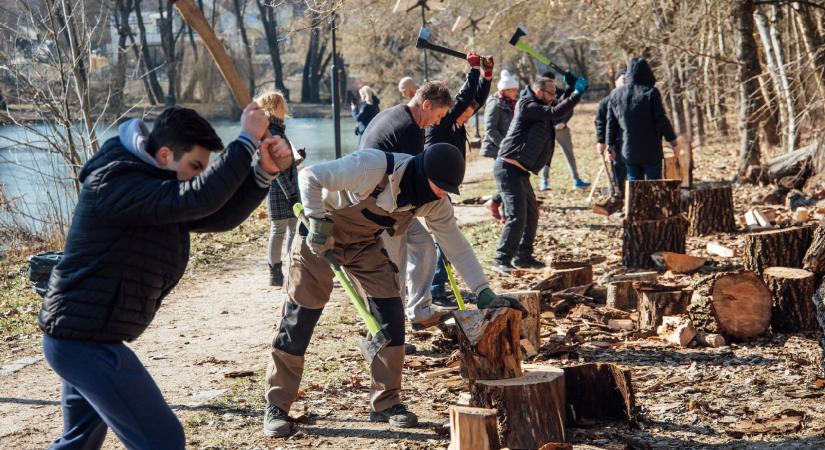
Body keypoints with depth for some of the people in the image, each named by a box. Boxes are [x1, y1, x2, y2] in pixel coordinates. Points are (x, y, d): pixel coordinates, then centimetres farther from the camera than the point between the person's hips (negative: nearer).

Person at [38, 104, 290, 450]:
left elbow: (220, 216, 5)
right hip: (87, 342, -11)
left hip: (79, 336, 11)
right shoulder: (115, 183, -22)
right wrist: (247, 140, -28)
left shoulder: (157, 186, 10)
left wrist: (264, 171, -10)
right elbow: (200, 199, -34)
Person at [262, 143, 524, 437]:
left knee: (391, 315, -5)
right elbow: (310, 176, -30)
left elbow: (456, 245, -8)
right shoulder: (374, 168, -35)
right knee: (300, 317, -5)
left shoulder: (434, 202, -15)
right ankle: (276, 407, 4)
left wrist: (485, 294, -14)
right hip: (321, 236, -5)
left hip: (367, 243, 5)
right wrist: (318, 223, -31)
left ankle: (386, 403, 7)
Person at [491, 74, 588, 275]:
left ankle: (523, 256, 24)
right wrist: (577, 93, -21)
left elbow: (560, 105, 29)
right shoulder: (527, 106, -13)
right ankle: (501, 260, -12)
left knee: (532, 213, 17)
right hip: (508, 168, -11)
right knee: (517, 215, -15)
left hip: (519, 171, 11)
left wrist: (570, 88, 14)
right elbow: (555, 112, -24)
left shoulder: (538, 107, 15)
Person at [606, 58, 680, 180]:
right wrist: (674, 142, -4)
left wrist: (611, 146, 17)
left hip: (628, 151, 4)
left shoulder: (616, 95, 4)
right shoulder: (651, 93, -10)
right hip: (651, 151, -4)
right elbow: (662, 120, -11)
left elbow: (611, 123, 9)